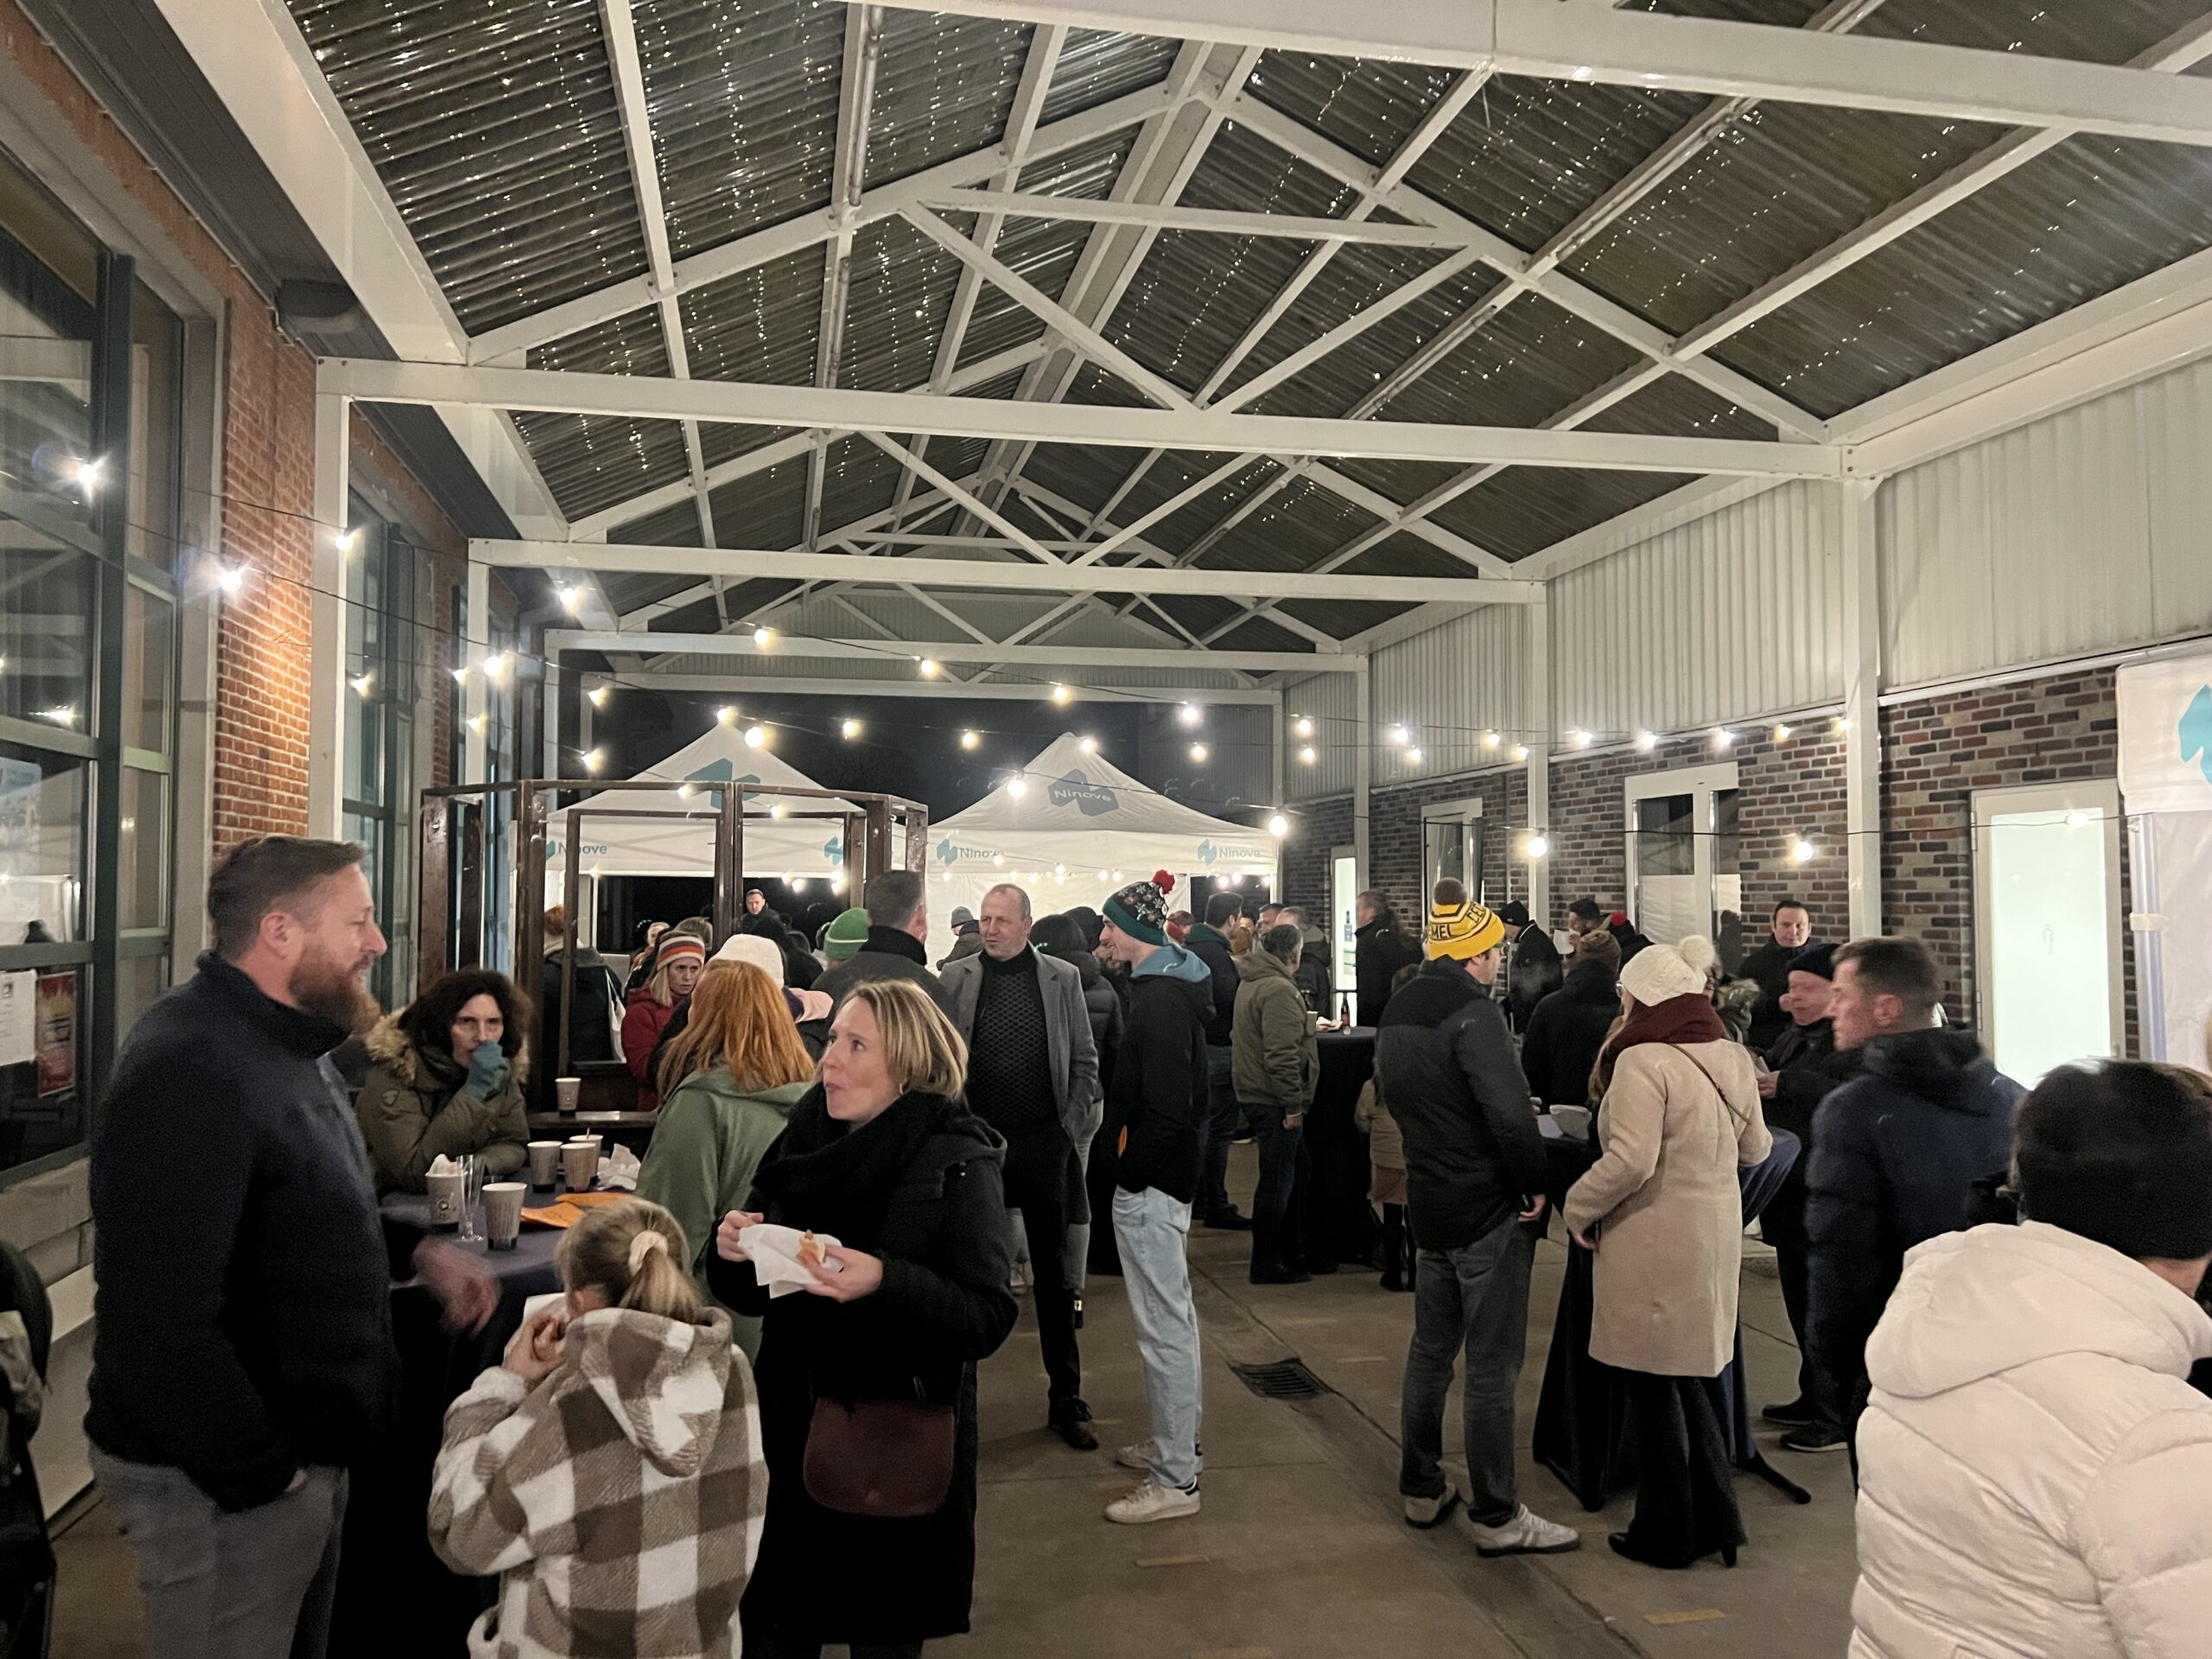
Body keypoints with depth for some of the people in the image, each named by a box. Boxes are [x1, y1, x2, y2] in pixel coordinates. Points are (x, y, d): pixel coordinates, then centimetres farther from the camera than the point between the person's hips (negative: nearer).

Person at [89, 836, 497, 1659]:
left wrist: (415, 1252, 7)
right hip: (225, 1479, -10)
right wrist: (263, 1473, -22)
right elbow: (160, 1326, -31)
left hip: (301, 1446, 10)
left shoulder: (279, 1041, 9)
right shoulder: (190, 1071, -26)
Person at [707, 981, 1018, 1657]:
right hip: (791, 1430, 4)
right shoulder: (805, 1141, 1)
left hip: (898, 1447, -4)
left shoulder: (958, 1162, -13)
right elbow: (751, 1294, 9)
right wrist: (731, 1253, -12)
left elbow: (989, 1319, -18)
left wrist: (886, 1283, -31)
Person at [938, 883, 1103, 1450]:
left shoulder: (1062, 979, 3)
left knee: (1055, 1275, 9)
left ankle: (1066, 1402, 19)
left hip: (1043, 1143, 1)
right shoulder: (954, 978, 1)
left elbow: (1084, 1062, 5)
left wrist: (1075, 1129, -3)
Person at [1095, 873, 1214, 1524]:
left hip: (1151, 1180, -11)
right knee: (1174, 1316, 20)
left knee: (1164, 1326, -3)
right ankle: (1175, 1441, 34)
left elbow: (1166, 1109, -25)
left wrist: (1130, 1172, -15)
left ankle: (1175, 1480, 6)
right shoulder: (1175, 987, 11)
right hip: (1170, 1173, 11)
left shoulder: (1159, 1000, -19)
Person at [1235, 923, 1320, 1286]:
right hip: (1275, 1101, -10)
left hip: (1255, 1095, 10)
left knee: (1279, 1179, 19)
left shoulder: (1250, 984, 14)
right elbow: (1281, 1054, -24)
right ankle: (1266, 1264, 4)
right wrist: (1294, 1104, -20)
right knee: (1277, 1182, -2)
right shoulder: (1279, 990, -19)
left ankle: (1286, 1252, 30)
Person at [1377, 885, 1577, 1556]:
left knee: (1431, 1348, 18)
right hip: (1488, 1208, -8)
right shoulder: (1473, 1013, -19)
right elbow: (1510, 1110, -26)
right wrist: (1534, 1184, -13)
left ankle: (1422, 1488, 29)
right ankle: (1496, 1517, 10)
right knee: (1492, 1367, 1)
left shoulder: (1398, 1013, 9)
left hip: (1430, 1204, 9)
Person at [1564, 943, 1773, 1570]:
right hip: (1716, 1234, 7)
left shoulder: (1644, 1061, -19)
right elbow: (1755, 1148, 14)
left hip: (1655, 1244, -7)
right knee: (1688, 1378, 20)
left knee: (1655, 1384, 7)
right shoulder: (1731, 1058, 5)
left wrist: (1578, 1206, -11)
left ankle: (1666, 1534, 19)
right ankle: (1717, 1518, 26)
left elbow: (1631, 1160, -25)